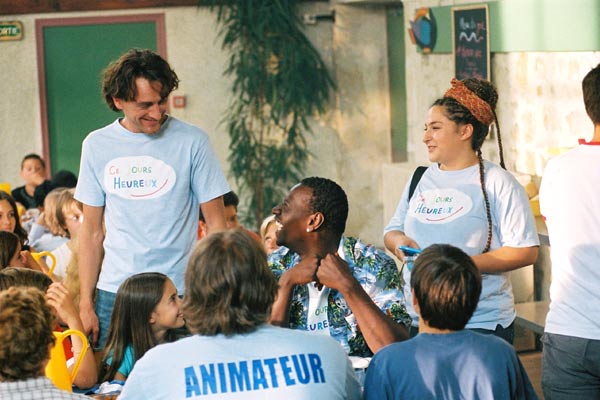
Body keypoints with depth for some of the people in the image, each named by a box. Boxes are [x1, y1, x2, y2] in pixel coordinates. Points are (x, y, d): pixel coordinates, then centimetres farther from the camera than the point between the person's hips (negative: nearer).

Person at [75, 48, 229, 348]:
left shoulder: (192, 141, -3)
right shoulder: (97, 144, 5)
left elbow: (215, 223, -1)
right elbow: (92, 232, 10)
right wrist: (85, 304, 5)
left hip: (180, 292, -2)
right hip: (113, 294, 2)